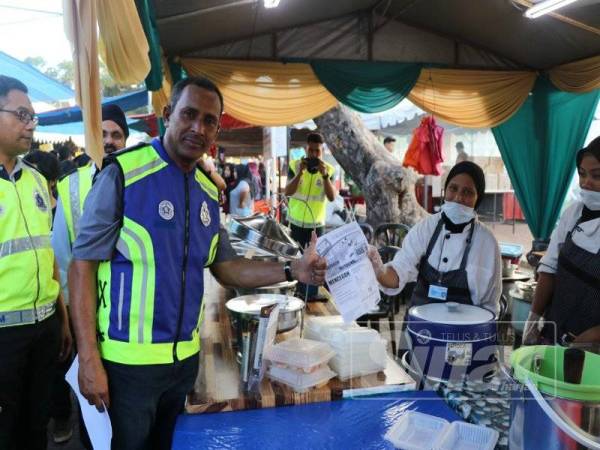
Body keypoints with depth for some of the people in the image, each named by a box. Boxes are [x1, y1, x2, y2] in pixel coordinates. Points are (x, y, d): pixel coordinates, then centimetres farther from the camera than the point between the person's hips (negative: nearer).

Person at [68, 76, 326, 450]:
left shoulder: (208, 191, 4)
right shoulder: (123, 173, -14)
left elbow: (225, 267, 9)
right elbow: (84, 265, -13)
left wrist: (291, 271, -4)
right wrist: (89, 359, -15)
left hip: (186, 356, 6)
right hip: (129, 359, -5)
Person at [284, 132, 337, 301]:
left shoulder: (328, 169, -5)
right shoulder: (295, 165, -6)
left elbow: (332, 197, -15)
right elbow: (288, 192, -16)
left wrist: (324, 175, -26)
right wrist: (300, 172, -27)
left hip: (317, 223, 0)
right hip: (296, 222, 1)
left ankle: (312, 293, 13)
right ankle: (298, 291, 26)